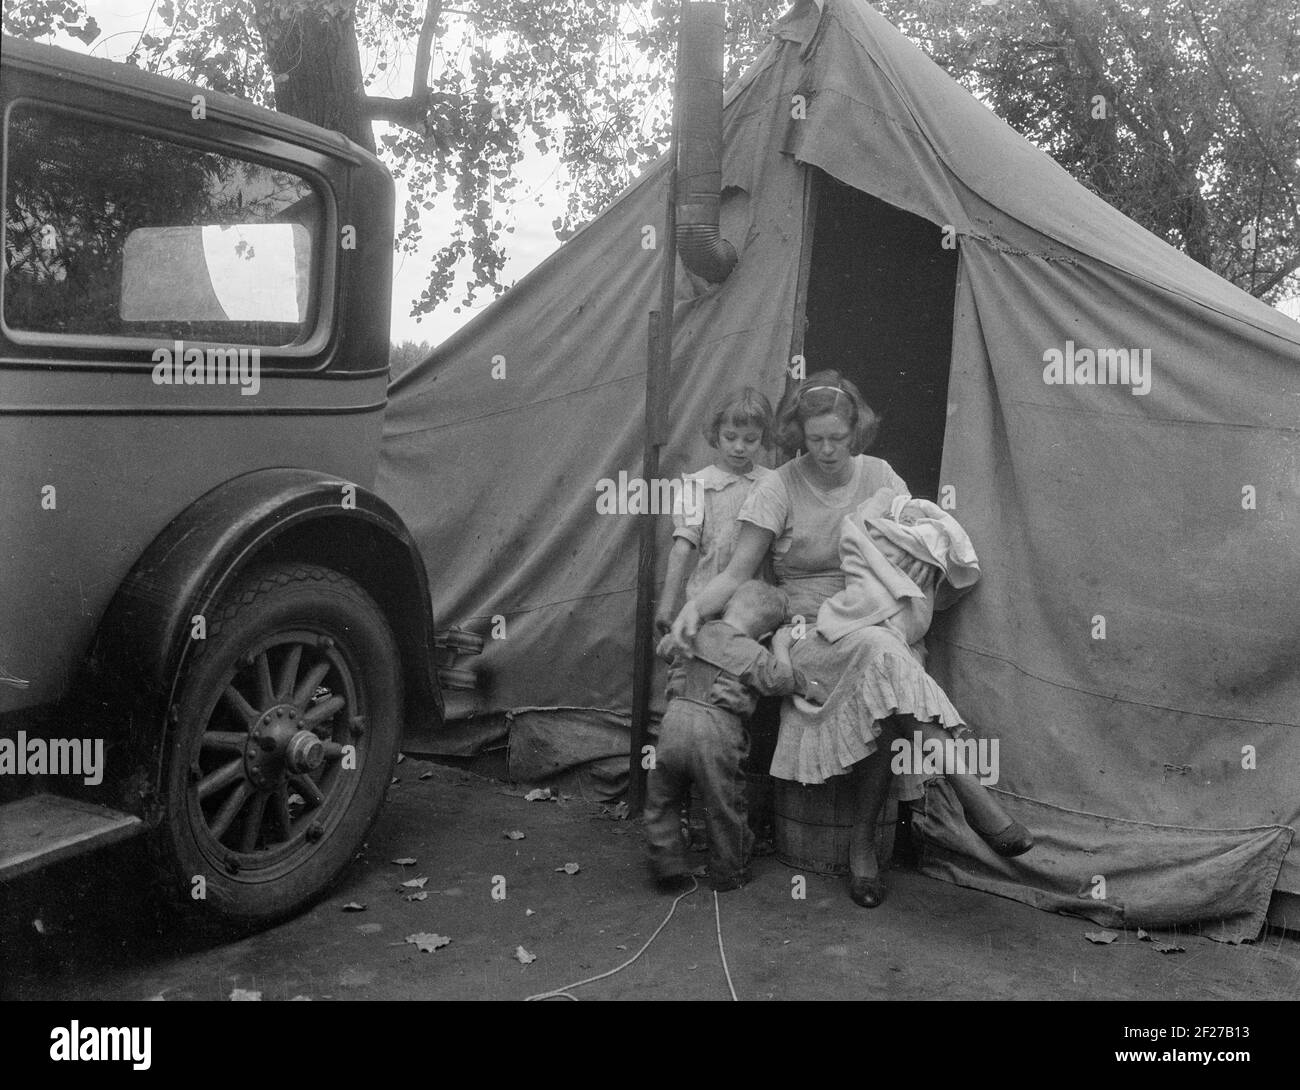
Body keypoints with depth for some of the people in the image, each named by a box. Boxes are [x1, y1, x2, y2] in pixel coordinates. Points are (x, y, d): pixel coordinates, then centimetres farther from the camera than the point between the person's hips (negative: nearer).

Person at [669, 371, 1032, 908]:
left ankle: (863, 839, -16)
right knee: (880, 652, -37)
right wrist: (694, 607, -21)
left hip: (881, 623, 3)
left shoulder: (878, 475, 7)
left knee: (882, 704, -33)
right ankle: (972, 793, -37)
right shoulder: (778, 489, -2)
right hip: (811, 633, -3)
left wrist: (926, 553, -6)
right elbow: (737, 572, -3)